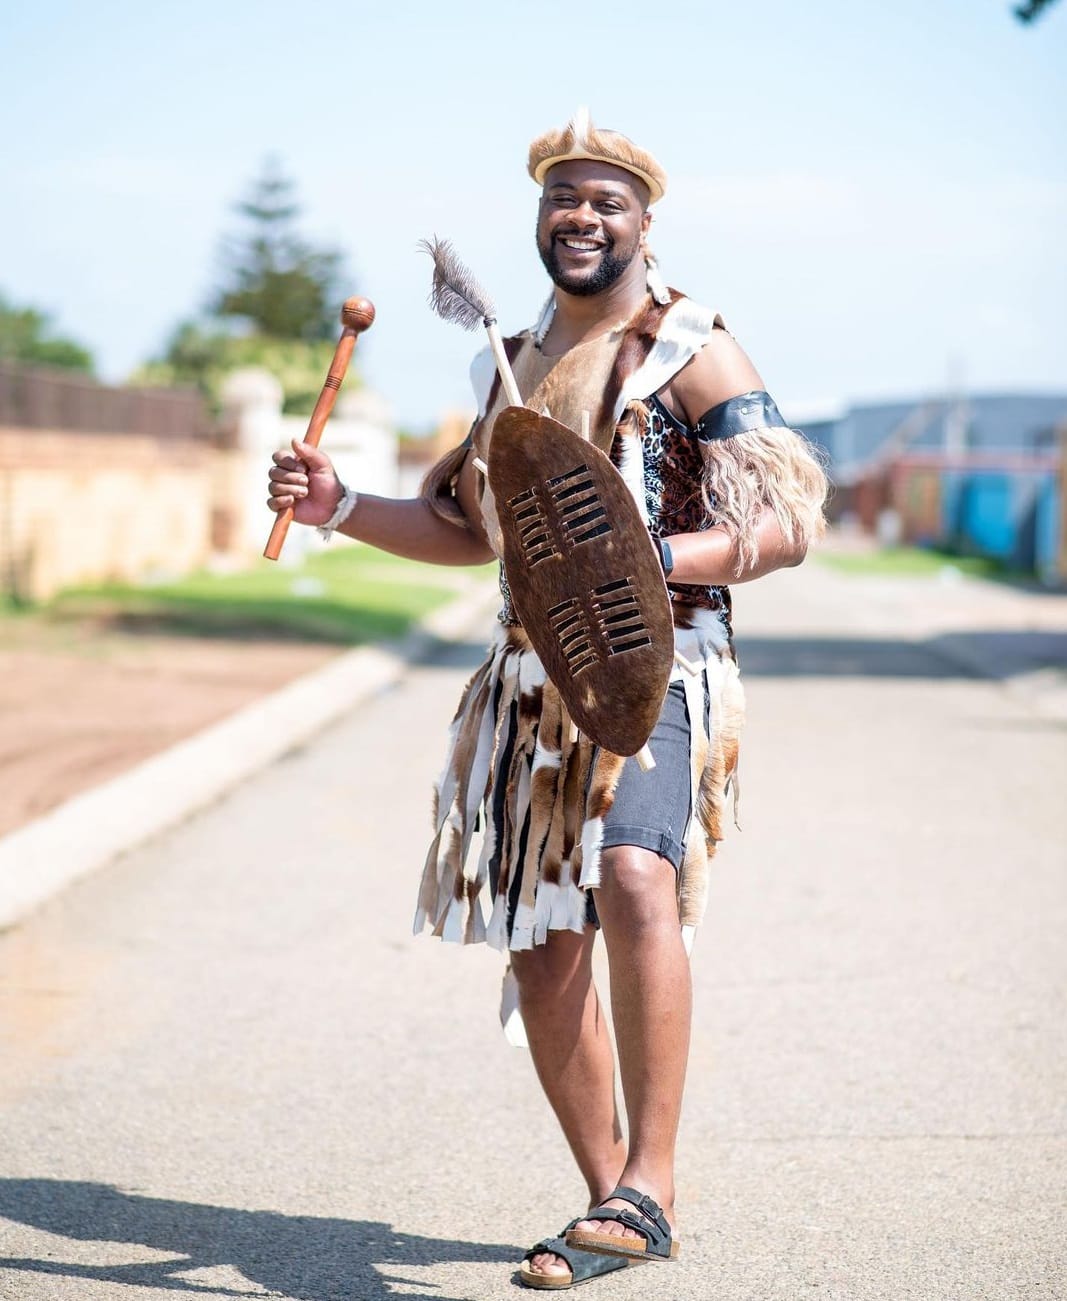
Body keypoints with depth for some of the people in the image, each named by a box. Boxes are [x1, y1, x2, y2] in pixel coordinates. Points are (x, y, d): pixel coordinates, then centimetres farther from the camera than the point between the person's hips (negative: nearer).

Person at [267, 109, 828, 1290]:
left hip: (659, 668, -7)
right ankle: (611, 1204, 22)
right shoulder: (515, 363, 17)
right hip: (534, 681, 7)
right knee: (543, 957, 7)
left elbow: (786, 524, -11)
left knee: (633, 878, -32)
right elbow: (471, 530, 24)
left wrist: (652, 558, -27)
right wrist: (340, 508, 9)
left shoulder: (694, 353, -3)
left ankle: (647, 1185, -28)